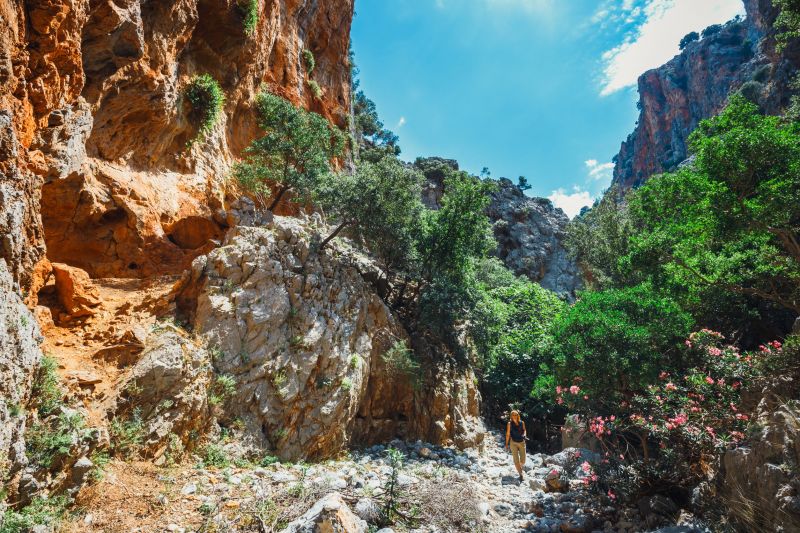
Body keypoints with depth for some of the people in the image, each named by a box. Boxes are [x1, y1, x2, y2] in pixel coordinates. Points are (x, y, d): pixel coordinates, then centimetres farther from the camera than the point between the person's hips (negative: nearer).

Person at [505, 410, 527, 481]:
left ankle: (520, 467, 37)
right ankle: (521, 474, 10)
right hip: (513, 443, -2)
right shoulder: (510, 424, -5)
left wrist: (524, 435, -8)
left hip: (522, 442, 2)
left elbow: (524, 430, 14)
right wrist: (507, 444, 0)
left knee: (523, 460, 3)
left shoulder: (522, 423, -1)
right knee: (516, 460, -5)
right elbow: (508, 434, -1)